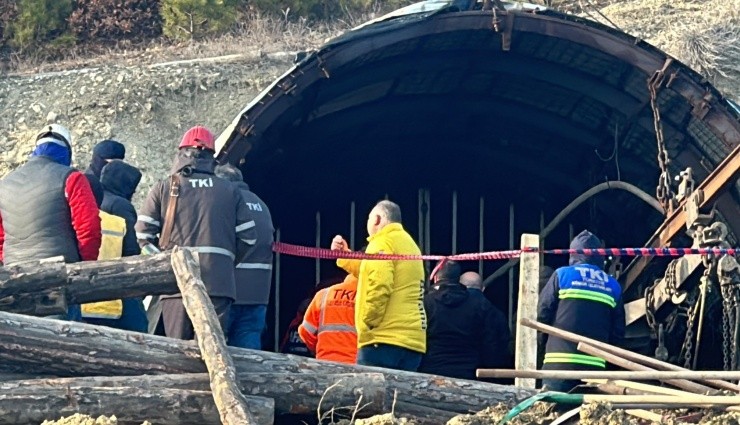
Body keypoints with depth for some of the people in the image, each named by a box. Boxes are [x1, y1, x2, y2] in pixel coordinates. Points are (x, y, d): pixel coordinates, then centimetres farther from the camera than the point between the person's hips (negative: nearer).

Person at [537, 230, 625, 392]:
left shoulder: (562, 275, 3)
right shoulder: (613, 286, 12)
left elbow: (543, 313, 1)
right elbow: (618, 332, 10)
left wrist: (545, 340, 19)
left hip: (560, 361, -3)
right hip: (594, 365, 3)